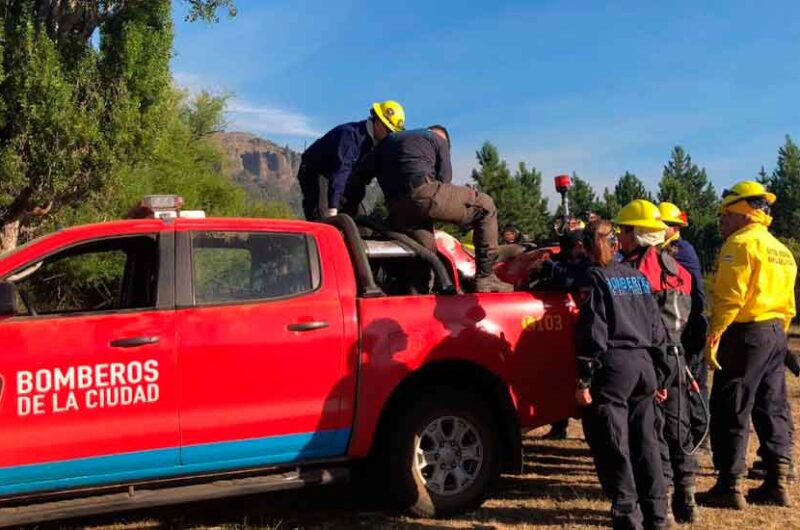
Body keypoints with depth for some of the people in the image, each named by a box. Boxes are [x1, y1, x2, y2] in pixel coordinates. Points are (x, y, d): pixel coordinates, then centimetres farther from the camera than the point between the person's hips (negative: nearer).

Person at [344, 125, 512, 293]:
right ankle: (485, 278, 1)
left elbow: (360, 176, 24)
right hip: (422, 192, -5)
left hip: (396, 211, 6)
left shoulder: (388, 140, 35)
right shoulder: (438, 138, 22)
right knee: (485, 206, 8)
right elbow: (444, 179, 12)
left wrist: (349, 210, 26)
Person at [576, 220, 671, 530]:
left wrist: (584, 379, -11)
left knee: (613, 445, 0)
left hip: (614, 365, -7)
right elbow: (656, 329, 17)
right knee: (645, 441, 13)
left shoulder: (597, 278, -5)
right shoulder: (638, 277, 15)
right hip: (644, 364, 7)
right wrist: (659, 375, 22)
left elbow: (593, 333, -12)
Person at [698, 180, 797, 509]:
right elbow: (788, 304, 16)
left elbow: (729, 297, -20)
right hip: (776, 334, 9)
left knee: (731, 412, -3)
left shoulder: (740, 243, -10)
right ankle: (776, 483, 18)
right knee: (772, 409, 13)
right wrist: (777, 334, 19)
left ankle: (730, 487, 1)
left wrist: (713, 337, -18)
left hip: (745, 334, -9)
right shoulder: (781, 251, 17)